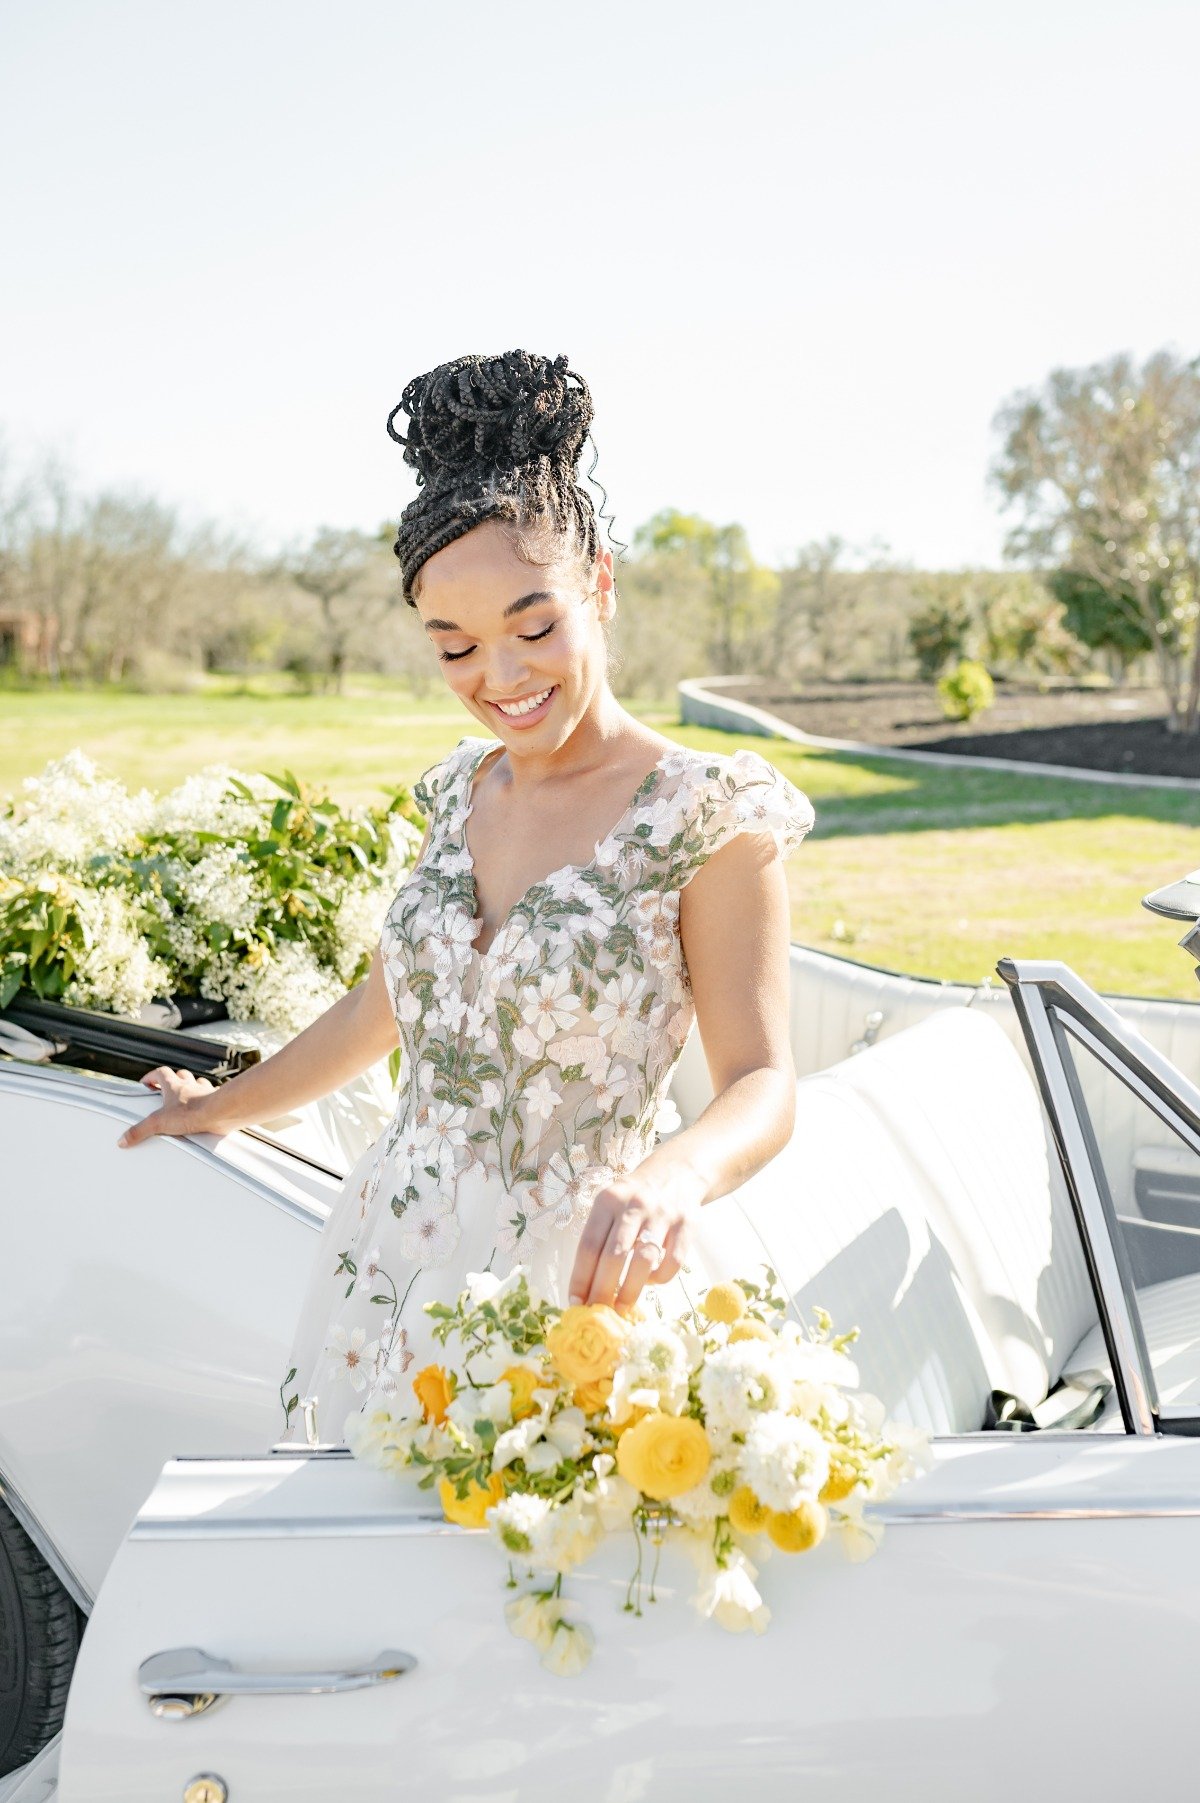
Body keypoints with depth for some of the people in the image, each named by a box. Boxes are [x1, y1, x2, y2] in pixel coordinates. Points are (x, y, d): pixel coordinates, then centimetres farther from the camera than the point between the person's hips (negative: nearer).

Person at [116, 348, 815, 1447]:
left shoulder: (708, 819, -11)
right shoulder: (462, 791, 7)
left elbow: (761, 1085, -14)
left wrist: (673, 1175, -35)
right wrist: (228, 1105, 32)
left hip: (564, 1279, -5)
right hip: (387, 1259, 5)